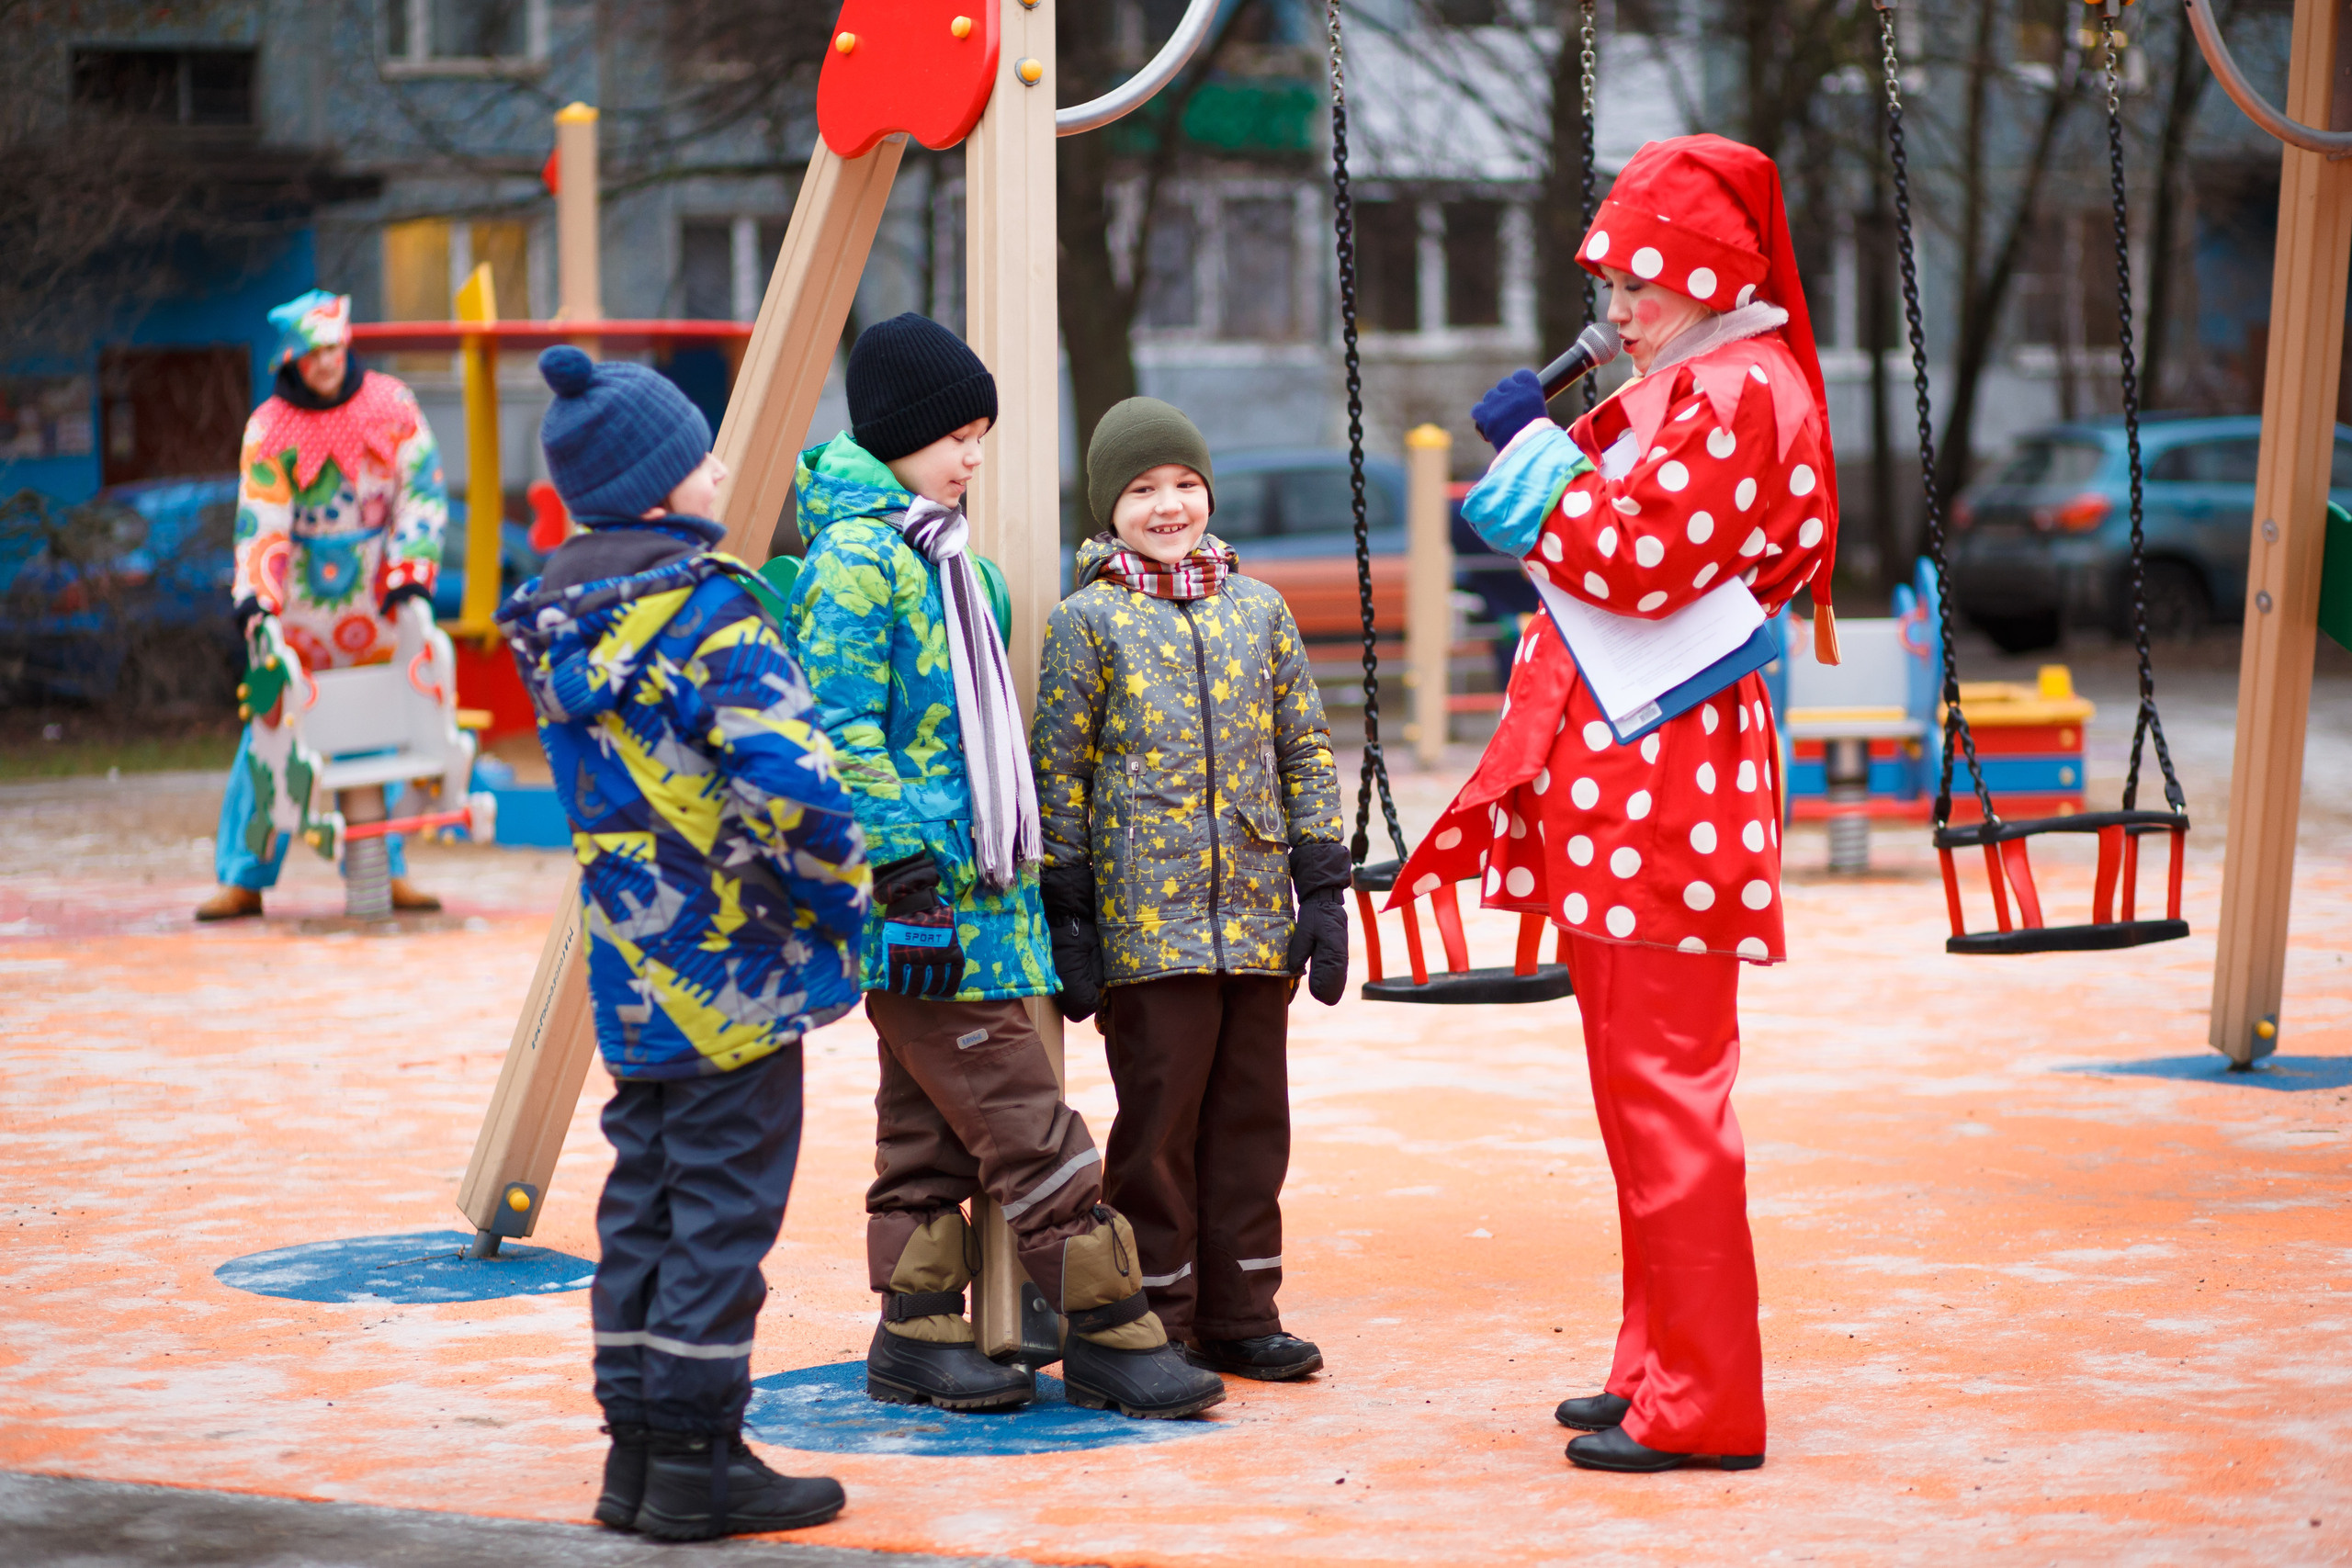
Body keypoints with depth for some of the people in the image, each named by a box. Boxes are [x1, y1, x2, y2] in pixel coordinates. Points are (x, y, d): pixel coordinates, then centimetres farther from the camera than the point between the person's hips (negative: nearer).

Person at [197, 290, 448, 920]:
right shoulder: (269, 429, -6)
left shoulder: (390, 405, -1)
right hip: (299, 600, -1)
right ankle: (243, 879, 0)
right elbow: (260, 521, -10)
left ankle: (385, 870, 10)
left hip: (373, 598, 1)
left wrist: (410, 572, -10)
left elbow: (422, 491, 0)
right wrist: (254, 597, -22)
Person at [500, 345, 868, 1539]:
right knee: (723, 1205, -1)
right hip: (733, 958, -8)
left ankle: (637, 1450, 17)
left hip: (632, 969, 8)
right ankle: (695, 1457, 2)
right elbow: (792, 777, -25)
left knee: (645, 1199, 13)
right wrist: (838, 898, -9)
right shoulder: (703, 609, -16)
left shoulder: (555, 622, 9)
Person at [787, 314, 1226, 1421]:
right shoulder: (855, 560, -12)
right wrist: (908, 877, -21)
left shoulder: (939, 553, 18)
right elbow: (845, 741, -17)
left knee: (929, 1125, 12)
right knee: (1026, 1128, -7)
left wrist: (1016, 865, 24)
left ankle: (918, 1336, 17)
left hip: (975, 890, 10)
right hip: (923, 905, -10)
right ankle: (1111, 1336, -4)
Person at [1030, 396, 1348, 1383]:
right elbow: (1057, 776, -2)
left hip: (1258, 916, 4)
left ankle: (1238, 1316, 18)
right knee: (1159, 1121, -2)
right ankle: (1154, 1328, 8)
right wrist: (1067, 918, -7)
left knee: (1252, 1115, 8)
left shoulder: (1258, 609, 11)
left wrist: (1321, 889, 6)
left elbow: (1305, 754, 13)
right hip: (1147, 923, -4)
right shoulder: (1087, 622, -1)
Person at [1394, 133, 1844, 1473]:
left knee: (1665, 1088, -9)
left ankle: (1703, 1405, -6)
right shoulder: (1680, 387, 21)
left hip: (1667, 782, -11)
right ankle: (1663, 1368, 22)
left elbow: (1640, 559, -21)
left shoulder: (1746, 394, -12)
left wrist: (1538, 456, -8)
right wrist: (1542, 443, 6)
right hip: (1614, 778, 11)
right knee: (1645, 1088, 15)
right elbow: (1605, 526, 22)